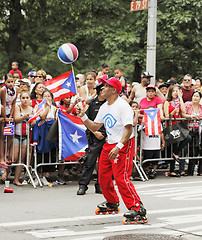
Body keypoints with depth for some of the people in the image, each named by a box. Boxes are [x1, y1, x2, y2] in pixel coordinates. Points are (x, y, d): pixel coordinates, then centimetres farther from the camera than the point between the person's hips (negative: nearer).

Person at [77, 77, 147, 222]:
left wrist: (118, 147, -30)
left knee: (121, 177, -18)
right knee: (103, 177, 13)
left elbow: (129, 129, -22)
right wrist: (83, 117, 2)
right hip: (109, 144, 9)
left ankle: (137, 207, -16)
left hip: (124, 145, -9)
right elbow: (94, 127, 18)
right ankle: (112, 203, 35)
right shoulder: (104, 107, 12)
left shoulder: (122, 106, -16)